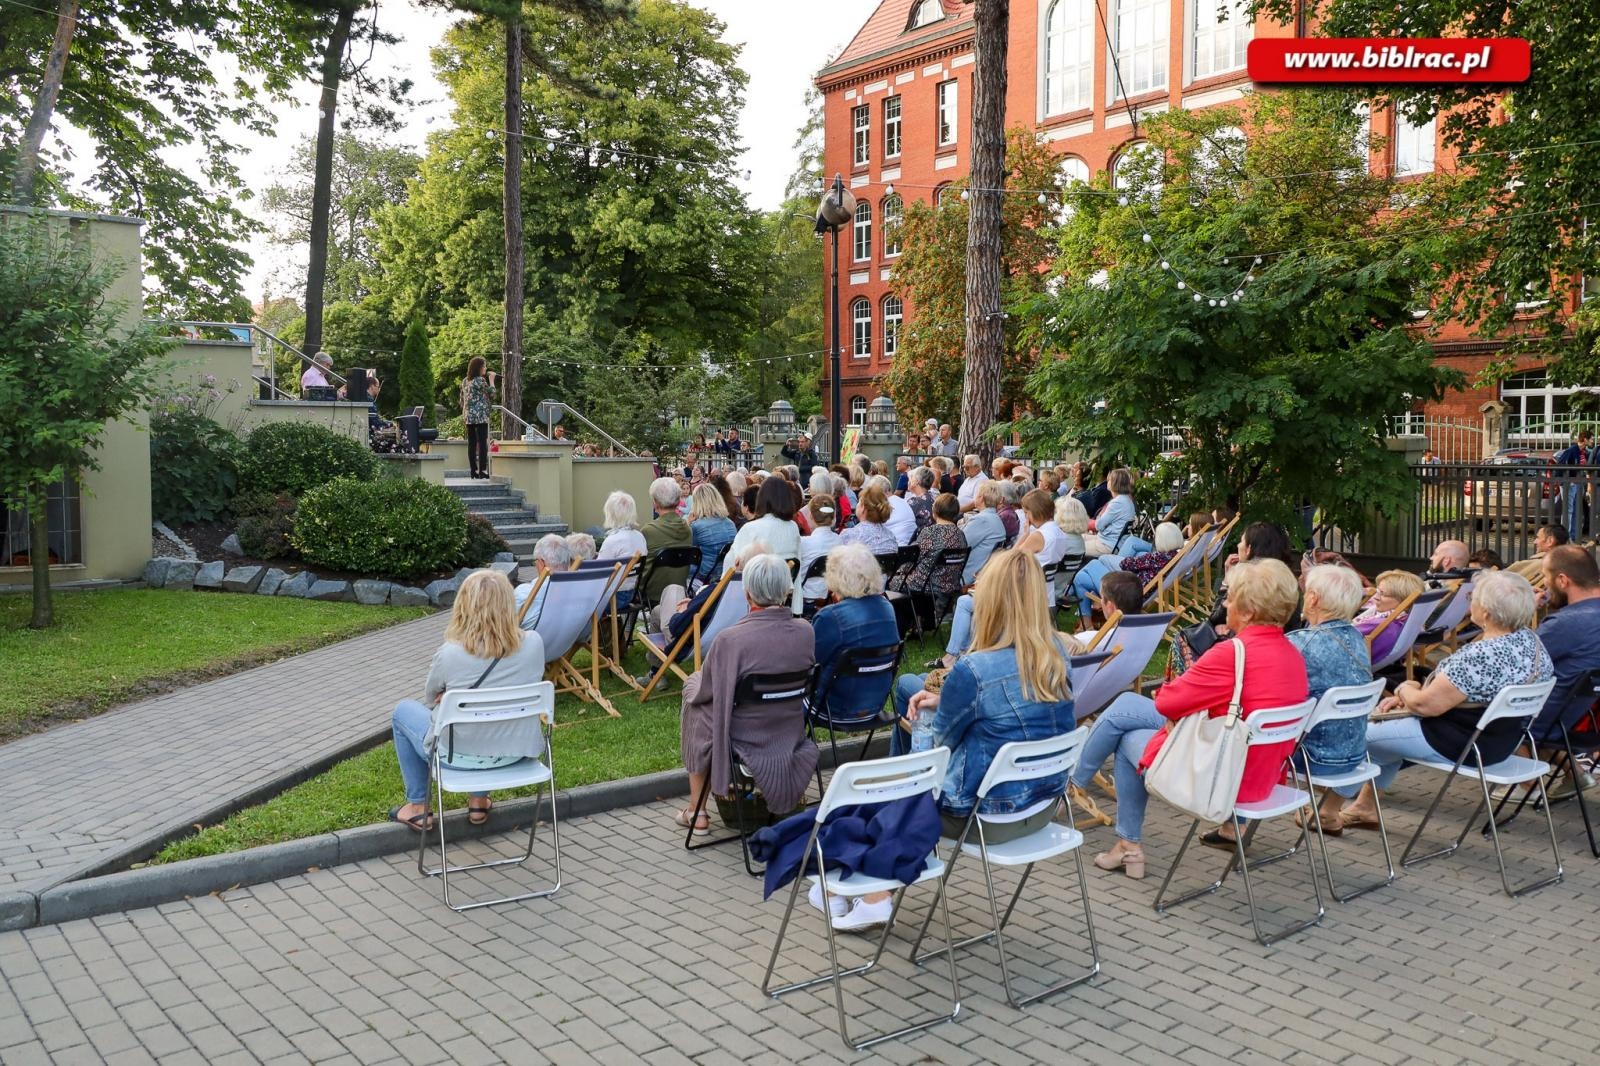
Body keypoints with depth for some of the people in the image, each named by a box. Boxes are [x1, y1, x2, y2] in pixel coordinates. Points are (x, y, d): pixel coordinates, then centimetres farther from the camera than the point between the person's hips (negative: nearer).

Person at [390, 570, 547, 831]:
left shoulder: (449, 654, -22)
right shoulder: (534, 644, -14)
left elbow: (431, 699, -1)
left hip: (460, 757, -3)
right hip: (515, 753, 3)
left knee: (403, 710, 24)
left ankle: (417, 808, 28)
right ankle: (479, 800, 36)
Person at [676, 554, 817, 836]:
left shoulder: (729, 640, -26)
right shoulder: (805, 633, -12)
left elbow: (704, 693, -11)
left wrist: (693, 684, 13)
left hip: (745, 746, -4)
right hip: (792, 741, 4)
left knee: (695, 701, 26)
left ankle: (696, 813, 32)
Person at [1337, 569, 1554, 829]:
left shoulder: (1481, 656, -33)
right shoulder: (1530, 639, -3)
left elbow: (1426, 705, -26)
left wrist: (1404, 689, -4)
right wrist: (1415, 692, 2)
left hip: (1461, 746, -9)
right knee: (1387, 721, 26)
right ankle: (1366, 807, 33)